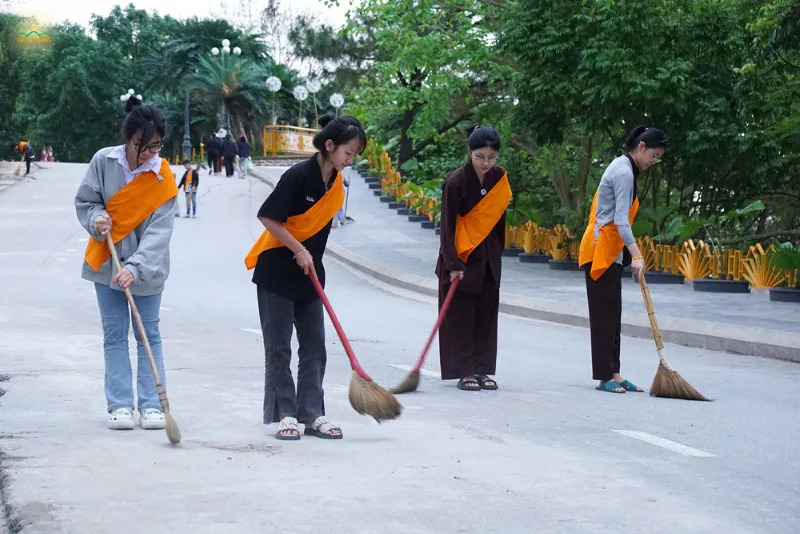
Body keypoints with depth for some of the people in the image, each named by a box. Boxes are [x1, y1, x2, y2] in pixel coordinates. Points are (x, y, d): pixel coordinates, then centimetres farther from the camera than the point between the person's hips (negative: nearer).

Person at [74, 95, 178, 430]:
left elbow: (159, 230, -19)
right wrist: (97, 220, -21)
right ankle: (120, 405, 9)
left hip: (146, 267, -1)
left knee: (149, 335, 4)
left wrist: (135, 267, -30)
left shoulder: (164, 177, -13)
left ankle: (151, 405, 10)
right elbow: (85, 201, 2)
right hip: (106, 262, 1)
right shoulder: (104, 161, -9)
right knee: (114, 335, 5)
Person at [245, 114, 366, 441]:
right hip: (276, 270, -7)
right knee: (279, 347, -1)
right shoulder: (299, 176, -21)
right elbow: (267, 217, -19)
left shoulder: (337, 182, 1)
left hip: (308, 272, 7)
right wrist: (298, 251, -18)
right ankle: (285, 415, 3)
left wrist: (310, 260, 13)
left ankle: (313, 415, 10)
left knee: (314, 346, 6)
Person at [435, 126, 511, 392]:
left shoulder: (499, 177, -2)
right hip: (460, 256, -5)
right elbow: (447, 225, -17)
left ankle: (482, 370, 13)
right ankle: (464, 372, 3)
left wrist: (498, 250, 15)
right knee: (460, 315, -2)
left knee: (486, 314, 7)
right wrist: (453, 264, -20)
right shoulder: (456, 181, -18)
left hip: (487, 258, 5)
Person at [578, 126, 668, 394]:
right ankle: (605, 376, -5)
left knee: (612, 312, 8)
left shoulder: (623, 166, 14)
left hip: (609, 249, 10)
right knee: (605, 312, -7)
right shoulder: (624, 172, -17)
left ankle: (612, 373, 9)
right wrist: (636, 255, -35)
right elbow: (621, 219, -27)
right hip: (602, 249, -10)